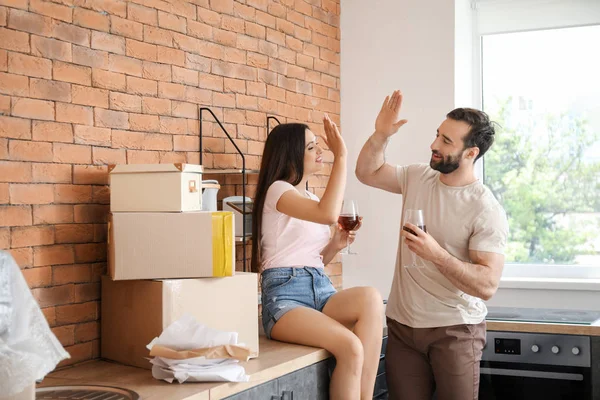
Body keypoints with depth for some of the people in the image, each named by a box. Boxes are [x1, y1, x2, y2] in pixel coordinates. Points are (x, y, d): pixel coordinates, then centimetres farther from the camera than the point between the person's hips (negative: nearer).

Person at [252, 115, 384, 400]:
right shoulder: (278, 190, -5)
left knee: (371, 298, -27)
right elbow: (329, 215, -24)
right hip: (285, 295, -7)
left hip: (320, 288, 7)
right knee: (350, 347, -32)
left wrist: (335, 244, 5)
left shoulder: (311, 198, 20)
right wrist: (341, 157, -18)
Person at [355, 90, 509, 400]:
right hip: (402, 324, 5)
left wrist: (436, 254, -30)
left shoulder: (486, 210, -14)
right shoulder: (417, 177, 4)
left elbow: (487, 285, -19)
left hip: (455, 329, -5)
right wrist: (381, 134, -3)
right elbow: (367, 172, 15)